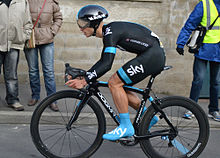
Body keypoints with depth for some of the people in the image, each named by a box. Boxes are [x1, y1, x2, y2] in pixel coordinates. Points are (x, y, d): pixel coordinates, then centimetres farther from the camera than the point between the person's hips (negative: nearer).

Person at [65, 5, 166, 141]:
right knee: (119, 87, 11)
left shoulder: (111, 32, -18)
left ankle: (126, 127, -7)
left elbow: (107, 64, -26)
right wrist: (83, 76, 12)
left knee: (114, 83, -13)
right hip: (149, 55, 10)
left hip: (153, 55, -10)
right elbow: (103, 62, 19)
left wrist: (85, 81, -25)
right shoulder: (108, 33, 12)